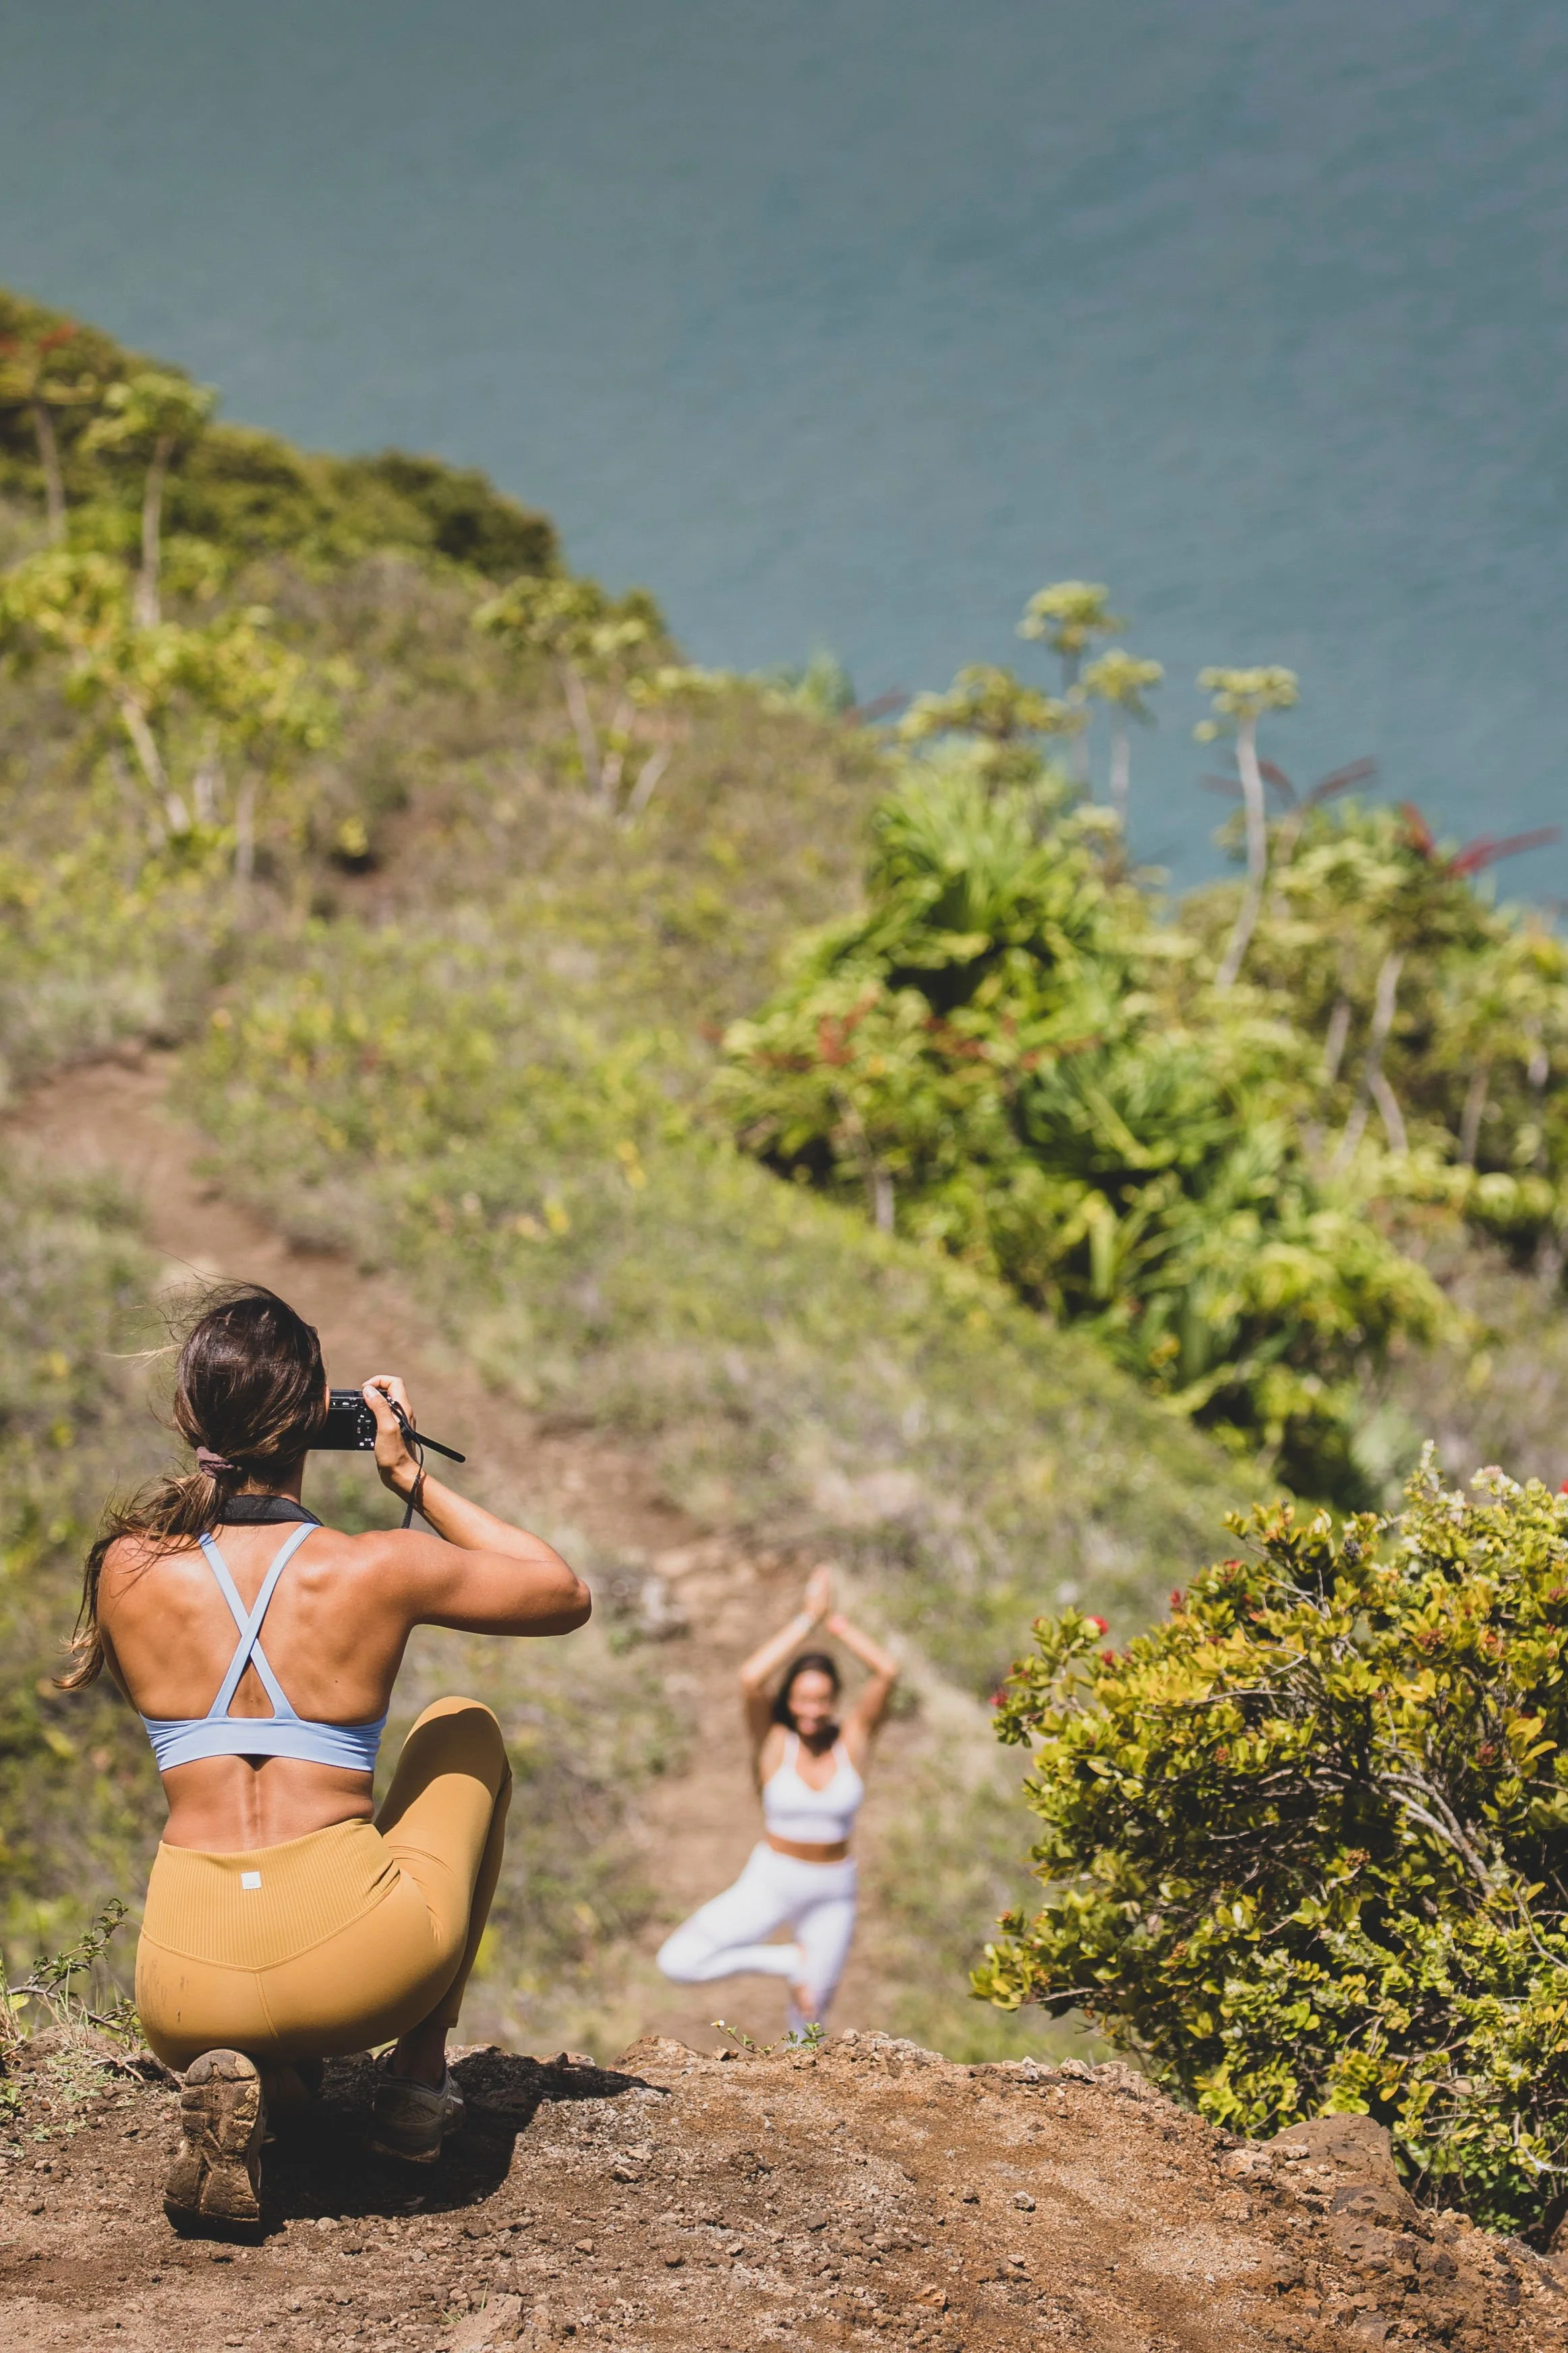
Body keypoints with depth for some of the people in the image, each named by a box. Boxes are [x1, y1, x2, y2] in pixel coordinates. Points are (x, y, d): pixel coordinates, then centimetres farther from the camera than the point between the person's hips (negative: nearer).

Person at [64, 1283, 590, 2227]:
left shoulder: (128, 1571, 1)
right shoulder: (378, 1569, -5)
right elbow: (567, 1596, 14)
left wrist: (213, 1485, 26)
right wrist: (417, 1481, 16)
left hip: (188, 1992, 3)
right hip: (361, 1966, -2)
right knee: (465, 1731, 29)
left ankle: (248, 2076, 11)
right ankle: (419, 2079, 27)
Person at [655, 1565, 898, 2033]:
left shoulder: (853, 1743, -5)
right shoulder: (775, 1743, -9)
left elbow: (887, 1672, -17)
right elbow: (751, 1678, -26)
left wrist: (837, 1623, -11)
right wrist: (809, 1618, -19)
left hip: (831, 1897, 1)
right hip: (769, 1884, -1)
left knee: (810, 2015, 10)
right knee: (677, 1961, -18)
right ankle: (789, 1962, -1)